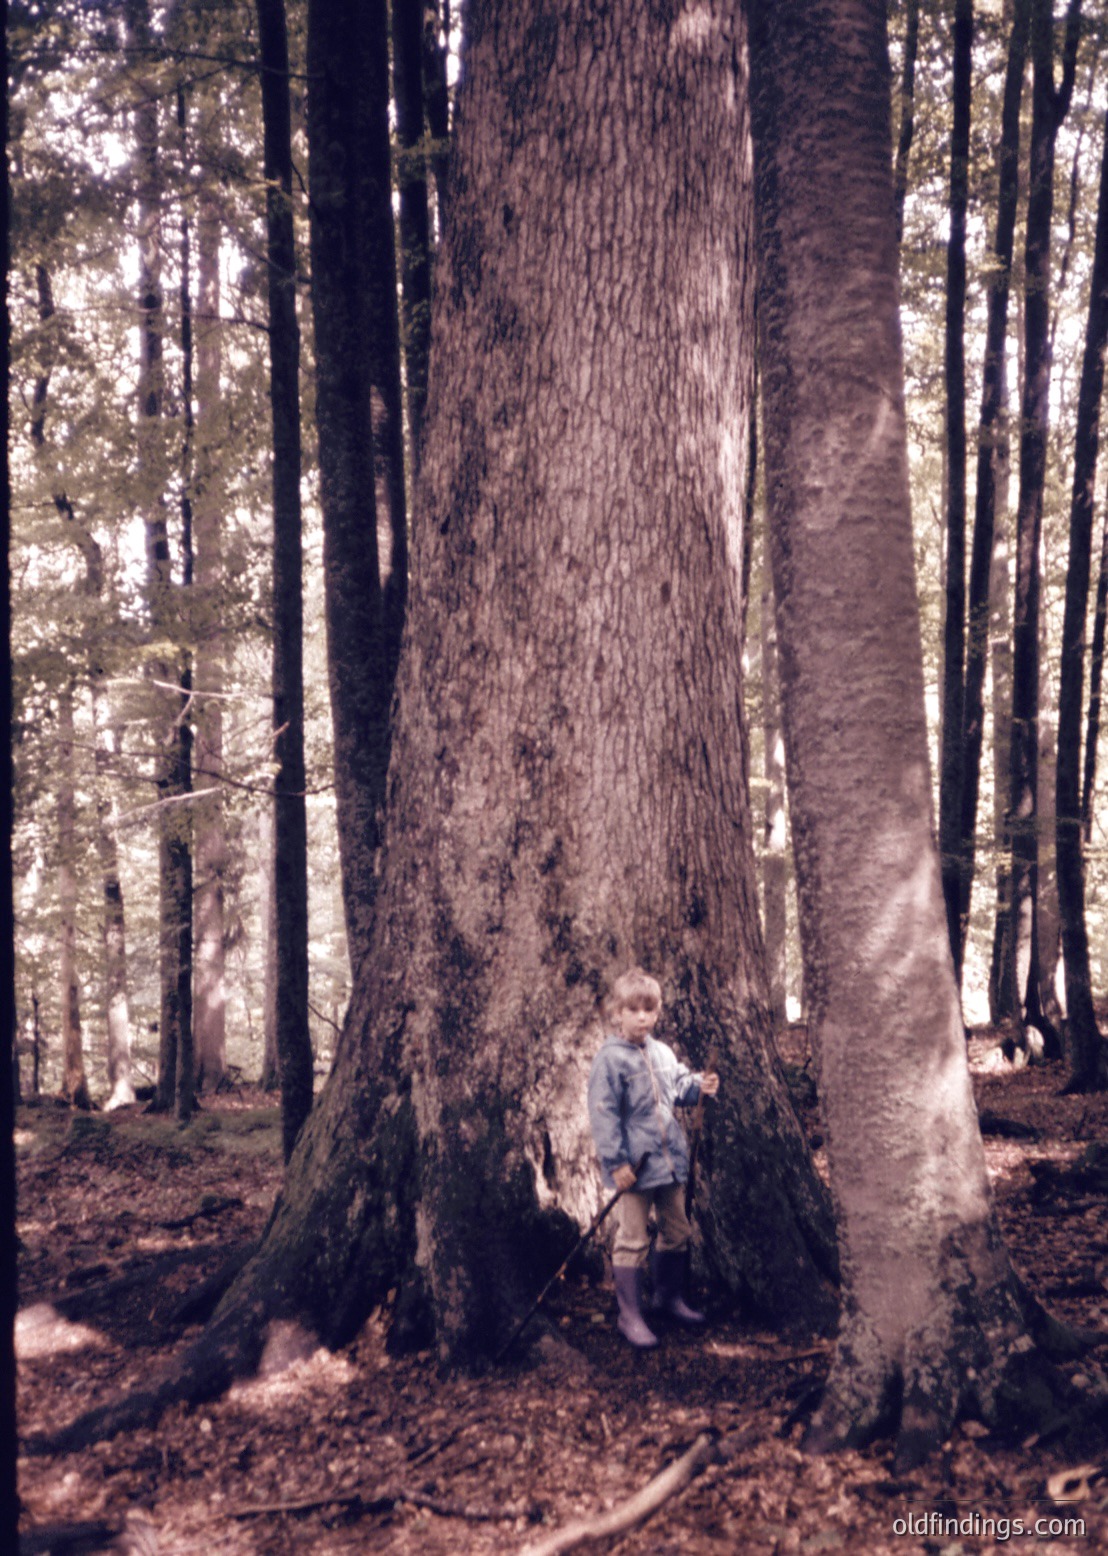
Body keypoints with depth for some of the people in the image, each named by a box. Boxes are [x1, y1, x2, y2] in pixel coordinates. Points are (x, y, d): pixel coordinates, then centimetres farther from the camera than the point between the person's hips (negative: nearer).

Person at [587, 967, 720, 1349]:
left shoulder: (663, 1053, 7)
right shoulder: (610, 1059, -14)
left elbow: (677, 1086, 22)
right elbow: (603, 1113, -16)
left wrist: (698, 1086, -1)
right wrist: (616, 1162, -19)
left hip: (669, 1159, 7)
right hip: (635, 1166, -7)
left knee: (677, 1232, 19)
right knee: (632, 1241, -1)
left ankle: (669, 1296, 37)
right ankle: (629, 1315, 10)